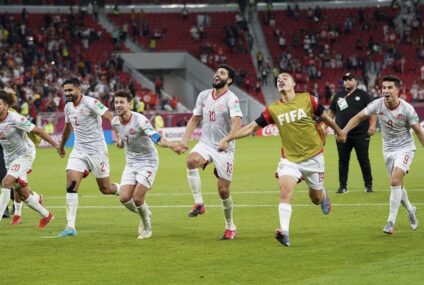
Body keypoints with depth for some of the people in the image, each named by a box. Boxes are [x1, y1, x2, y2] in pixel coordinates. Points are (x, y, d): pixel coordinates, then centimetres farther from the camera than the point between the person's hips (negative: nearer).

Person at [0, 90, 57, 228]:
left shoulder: (15, 119, -23)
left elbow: (37, 131, -17)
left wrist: (55, 145, -13)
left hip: (24, 154, -7)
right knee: (22, 193, 8)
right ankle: (46, 215, 27)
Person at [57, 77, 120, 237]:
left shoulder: (90, 103, -15)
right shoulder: (68, 107, 8)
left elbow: (110, 117, -25)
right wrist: (61, 145, 39)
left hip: (97, 150, -6)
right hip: (79, 151, 6)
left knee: (106, 189, 2)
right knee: (71, 185, -12)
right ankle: (70, 227, -14)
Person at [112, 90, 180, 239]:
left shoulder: (140, 120, -24)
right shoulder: (115, 122, -4)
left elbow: (156, 138, -36)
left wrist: (170, 145, -52)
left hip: (148, 162, -6)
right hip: (131, 163, 6)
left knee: (137, 198, -14)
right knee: (124, 198, -7)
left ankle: (147, 228, 12)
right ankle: (144, 216, 24)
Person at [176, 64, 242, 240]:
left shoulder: (231, 99, -12)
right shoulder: (203, 96, 7)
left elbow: (237, 123, -27)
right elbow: (194, 119, 17)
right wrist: (184, 140, 5)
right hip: (205, 144, 4)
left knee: (223, 190, -1)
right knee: (191, 160, -30)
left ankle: (230, 227, 19)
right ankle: (199, 203, -22)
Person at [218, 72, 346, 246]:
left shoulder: (307, 99, -7)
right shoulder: (273, 109, -3)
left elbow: (324, 117, 9)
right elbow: (252, 127, 1)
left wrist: (339, 132, 22)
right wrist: (227, 139, -5)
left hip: (313, 157, -1)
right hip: (289, 158, 1)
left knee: (315, 198, 10)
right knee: (285, 191, -22)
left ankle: (323, 195, 48)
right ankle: (284, 232, -26)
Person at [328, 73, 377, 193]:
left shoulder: (363, 95, 4)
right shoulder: (338, 96, 15)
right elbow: (331, 112, 21)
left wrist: (372, 124, -13)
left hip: (361, 134, -3)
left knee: (364, 160, 1)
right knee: (343, 161, 4)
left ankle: (368, 185, 9)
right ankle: (342, 186, 9)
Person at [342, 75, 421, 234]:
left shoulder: (407, 109, -20)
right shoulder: (377, 104, -13)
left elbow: (419, 132, -10)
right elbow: (359, 117, 0)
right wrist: (344, 131, -13)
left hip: (405, 148, -4)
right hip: (388, 150, 4)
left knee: (395, 181, -22)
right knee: (397, 185, 13)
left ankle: (391, 222, -15)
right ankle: (411, 211, 41)